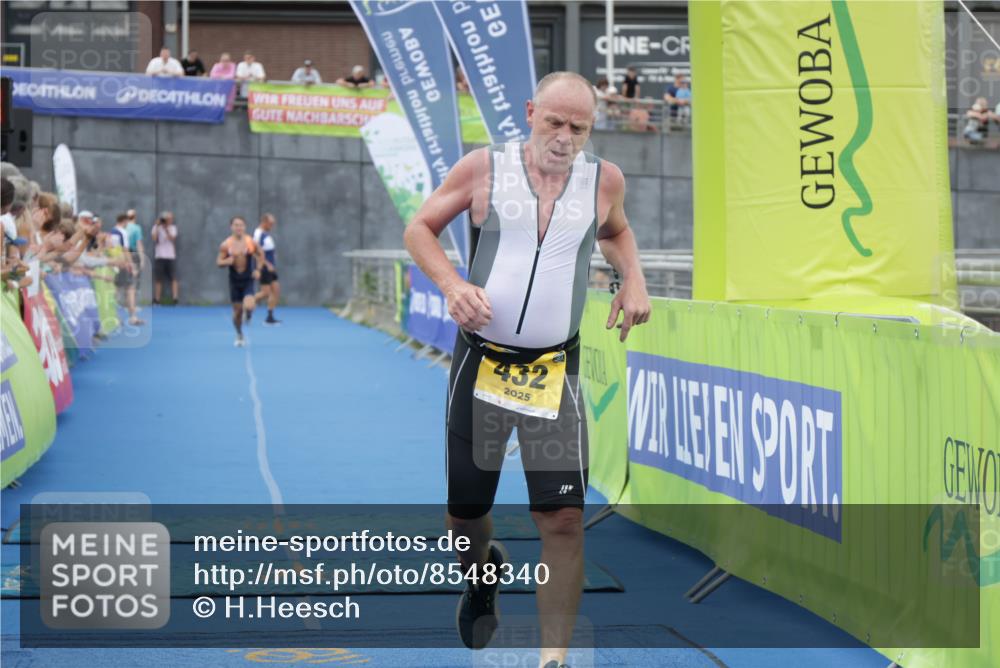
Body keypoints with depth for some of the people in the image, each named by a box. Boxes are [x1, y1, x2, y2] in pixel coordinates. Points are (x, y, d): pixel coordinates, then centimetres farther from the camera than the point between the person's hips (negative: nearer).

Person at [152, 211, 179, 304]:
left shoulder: (173, 228, 10)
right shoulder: (156, 228, 5)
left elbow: (172, 239, -6)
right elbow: (154, 239, -10)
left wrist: (165, 229, -14)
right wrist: (157, 226, -10)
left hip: (171, 257, 1)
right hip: (159, 257, -1)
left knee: (174, 278, -9)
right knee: (158, 280, 1)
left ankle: (175, 299, -13)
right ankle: (157, 300, 5)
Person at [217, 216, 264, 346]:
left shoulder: (251, 242, -7)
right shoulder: (225, 244, -6)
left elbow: (261, 255, 10)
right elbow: (219, 261, 0)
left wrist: (258, 269, -1)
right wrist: (226, 261, -22)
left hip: (248, 279, -1)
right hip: (234, 280, 1)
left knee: (248, 306, -20)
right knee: (237, 310, 6)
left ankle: (248, 315, 20)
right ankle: (239, 336, 29)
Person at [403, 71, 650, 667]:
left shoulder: (605, 179, 2)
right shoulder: (484, 168, -3)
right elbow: (420, 228, 4)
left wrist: (634, 281, 5)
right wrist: (451, 283, -14)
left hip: (555, 367, 0)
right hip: (480, 359, 0)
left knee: (564, 517, -10)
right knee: (464, 511, 10)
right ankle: (484, 570, 46)